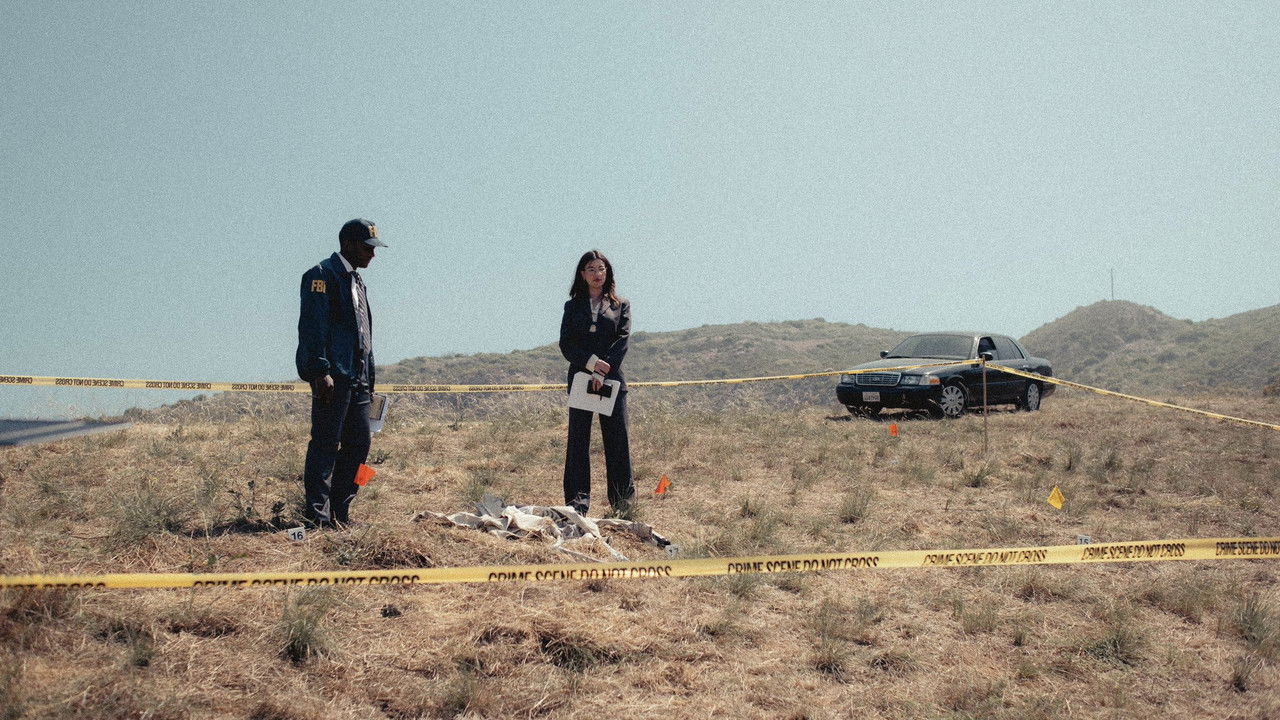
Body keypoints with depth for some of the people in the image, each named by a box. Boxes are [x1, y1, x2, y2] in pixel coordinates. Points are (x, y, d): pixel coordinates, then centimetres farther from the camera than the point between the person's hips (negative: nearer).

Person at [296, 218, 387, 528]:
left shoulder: (355, 281, 23)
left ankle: (340, 512, 15)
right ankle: (318, 515, -4)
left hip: (357, 378, 9)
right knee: (325, 444, -7)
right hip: (332, 376, -9)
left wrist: (369, 377, 22)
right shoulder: (322, 276, -5)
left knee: (358, 444, 8)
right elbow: (312, 327, -14)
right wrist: (320, 371, -21)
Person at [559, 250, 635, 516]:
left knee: (617, 440, -2)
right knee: (578, 439, -3)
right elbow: (565, 344, 4)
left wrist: (602, 372, -15)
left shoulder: (620, 306, 12)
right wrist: (592, 362, -13)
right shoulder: (573, 307, 15)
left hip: (611, 380, -1)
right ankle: (578, 499, -1)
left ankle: (623, 501, 5)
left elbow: (622, 341, -1)